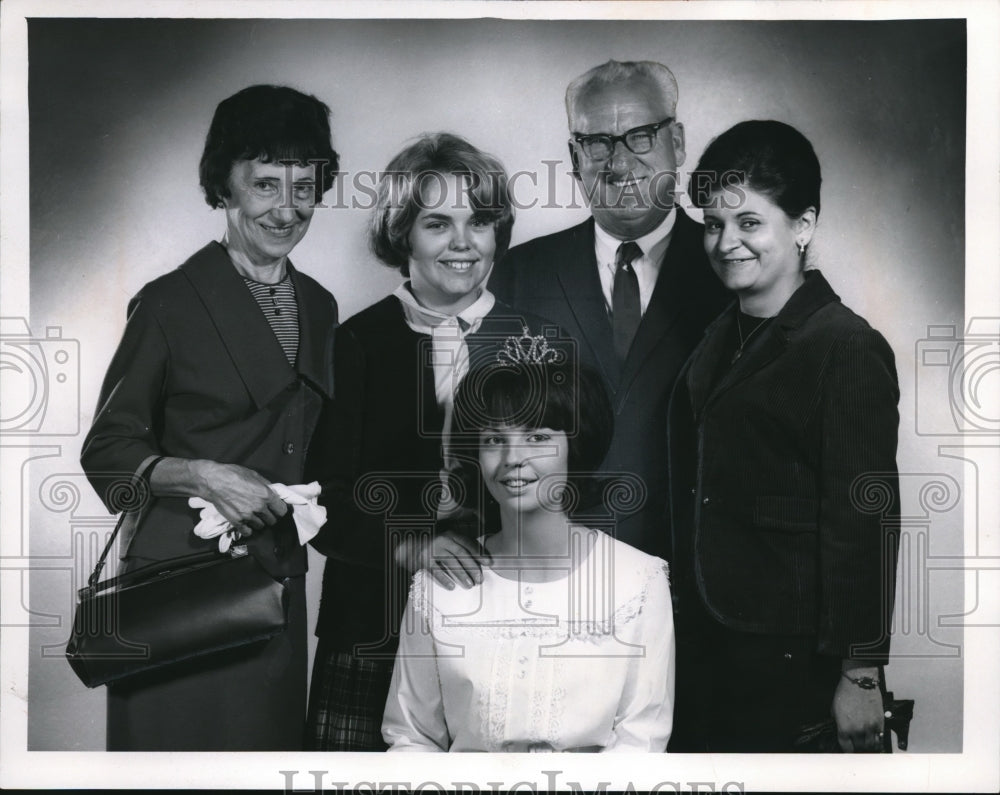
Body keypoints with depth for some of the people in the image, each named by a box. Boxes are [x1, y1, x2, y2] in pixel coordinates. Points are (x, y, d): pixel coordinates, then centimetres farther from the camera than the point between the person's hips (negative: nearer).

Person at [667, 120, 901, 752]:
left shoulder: (847, 348, -14)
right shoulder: (724, 336, 11)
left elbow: (864, 521, -16)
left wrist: (861, 673, -16)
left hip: (787, 654, -7)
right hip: (700, 633, 7)